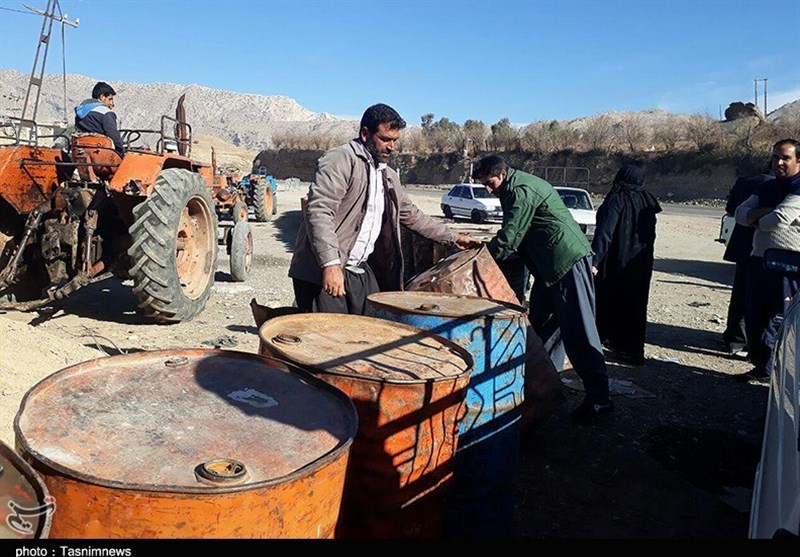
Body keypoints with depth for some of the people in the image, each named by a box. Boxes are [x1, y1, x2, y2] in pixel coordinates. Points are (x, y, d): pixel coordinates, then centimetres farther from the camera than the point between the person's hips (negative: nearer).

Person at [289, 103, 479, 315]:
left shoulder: (389, 176, 18)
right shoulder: (340, 160, -9)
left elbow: (411, 214, 29)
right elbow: (318, 212, -20)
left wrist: (453, 238, 25)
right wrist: (331, 264, -31)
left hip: (364, 273, 8)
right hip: (323, 274, -8)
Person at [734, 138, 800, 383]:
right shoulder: (765, 188, 16)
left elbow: (779, 219, -21)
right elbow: (740, 213, 8)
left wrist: (756, 220, -1)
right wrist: (764, 212, -12)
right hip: (759, 260, 8)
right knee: (754, 319, 12)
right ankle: (761, 367, 25)